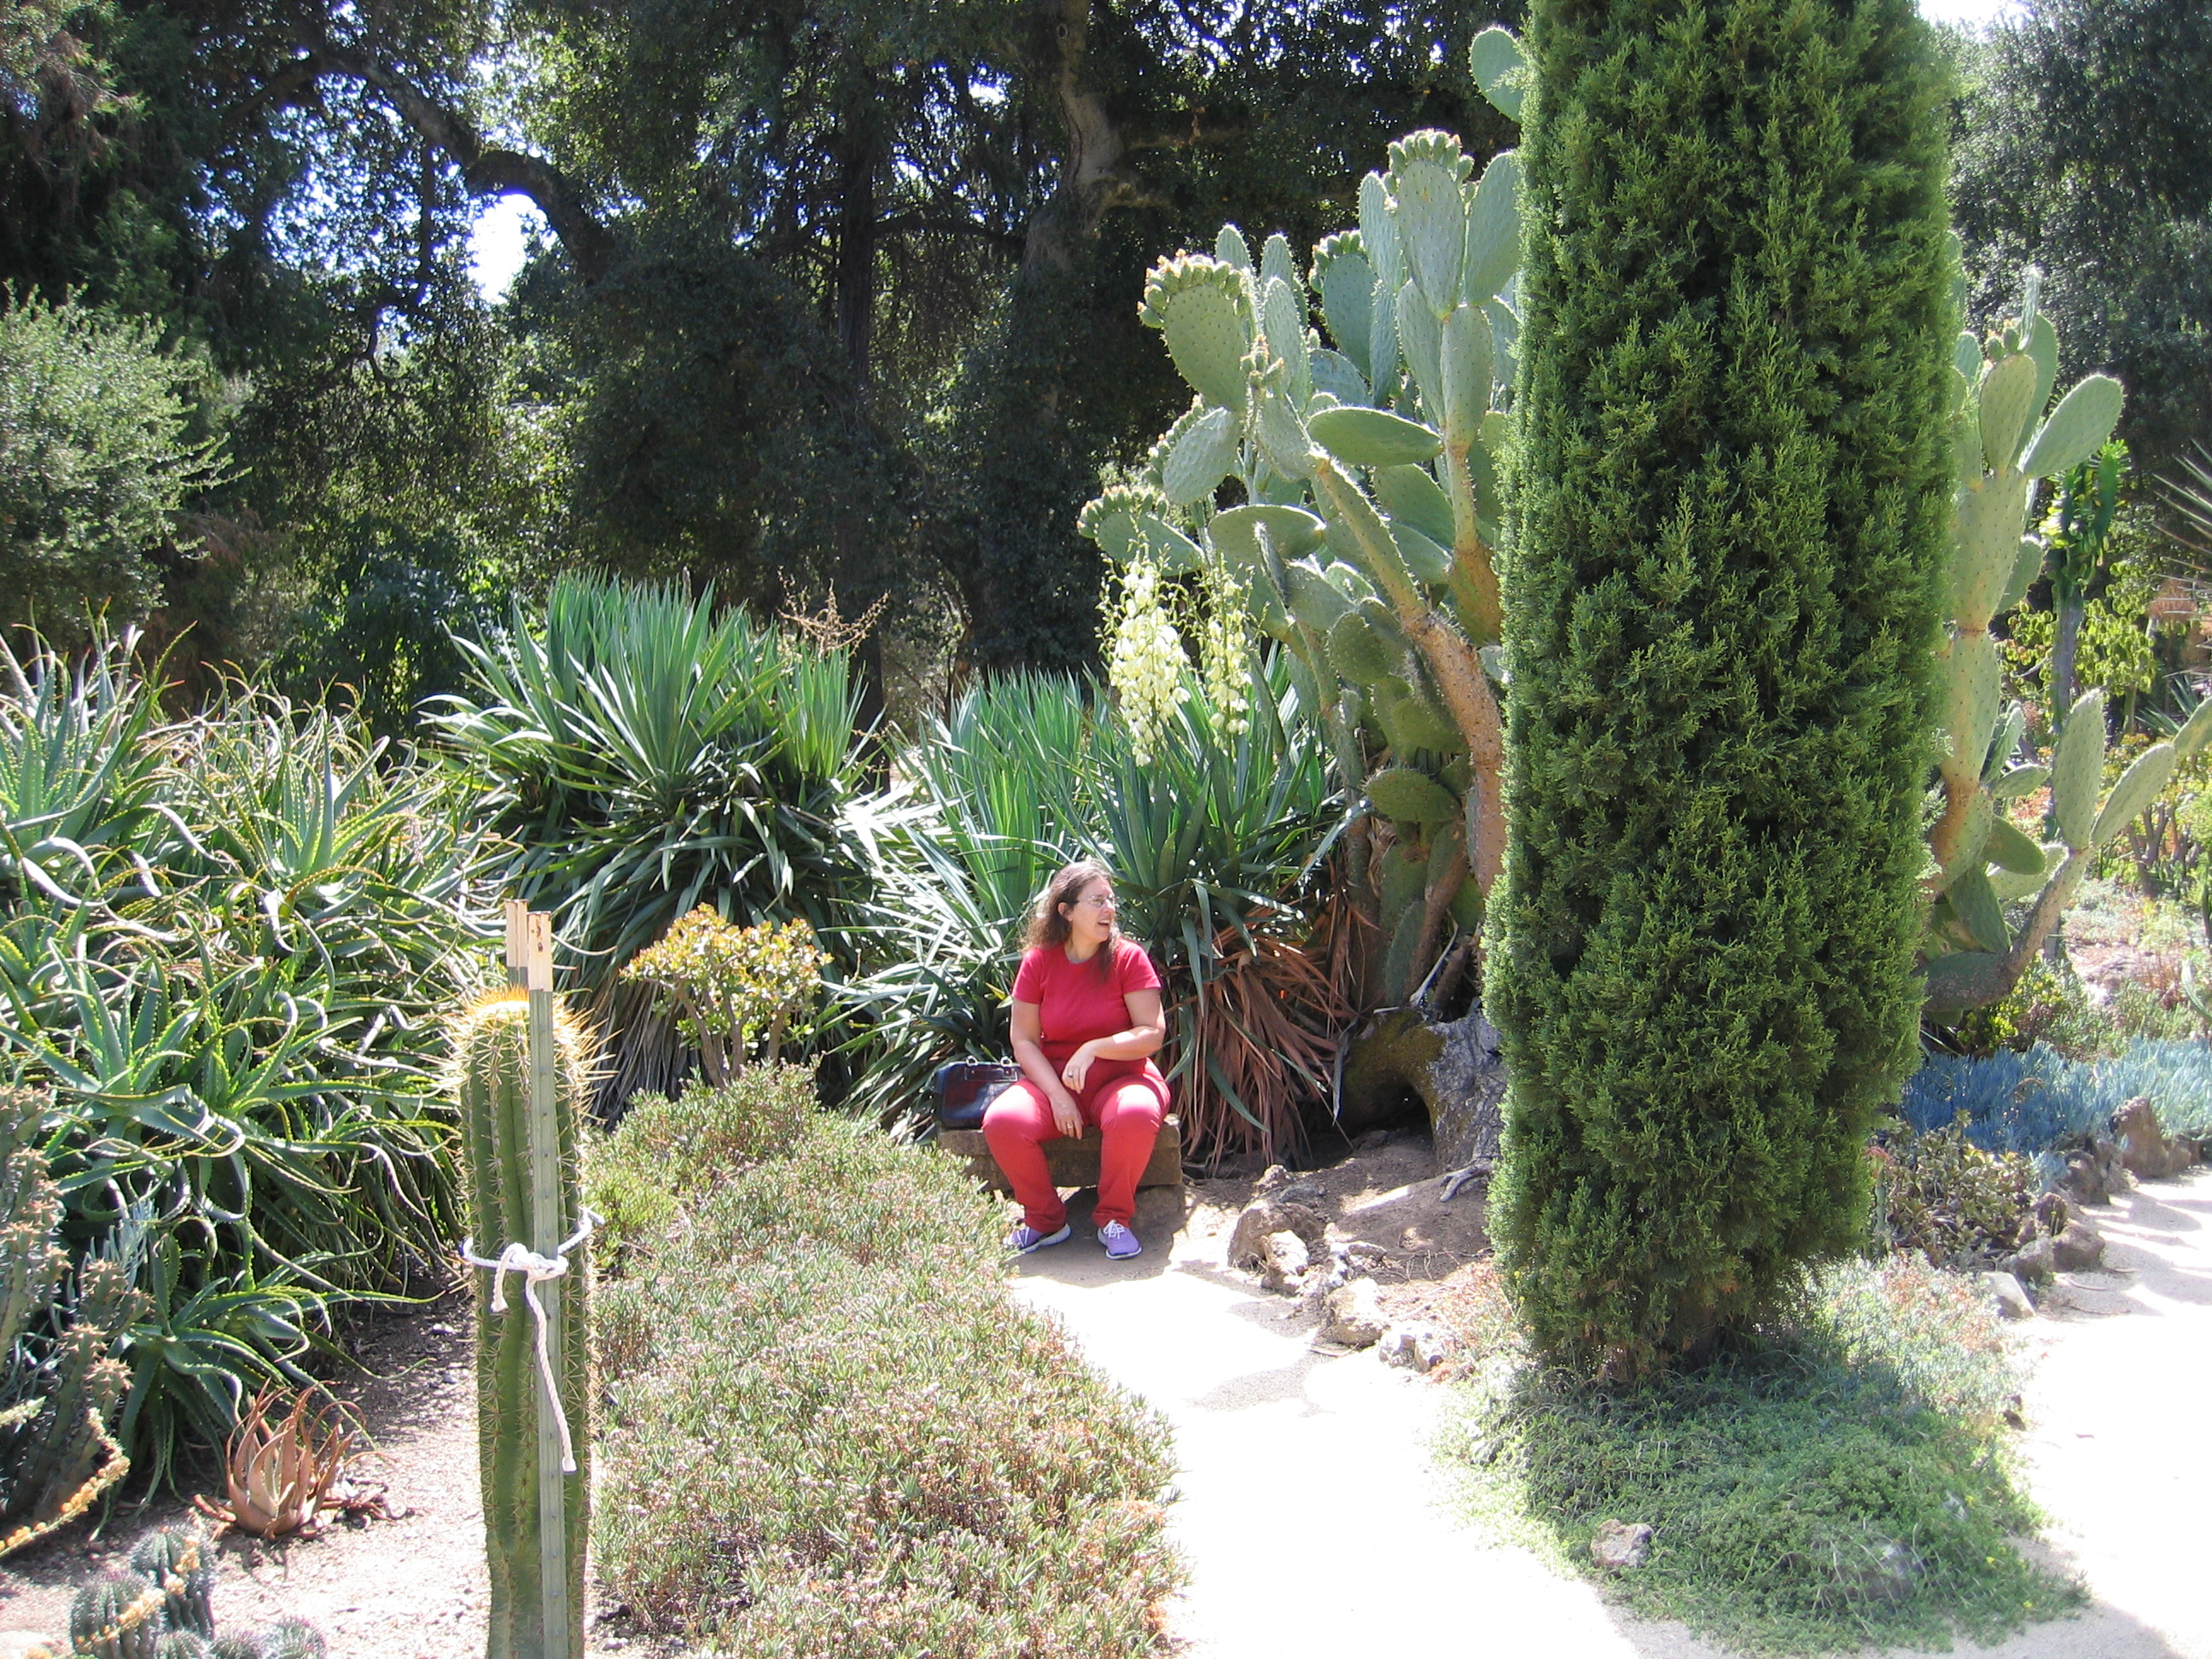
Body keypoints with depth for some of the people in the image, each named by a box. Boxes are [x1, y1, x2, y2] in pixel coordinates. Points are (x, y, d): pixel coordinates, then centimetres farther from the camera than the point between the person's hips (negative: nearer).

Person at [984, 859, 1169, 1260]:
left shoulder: (1128, 957, -5)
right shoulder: (1038, 962, -1)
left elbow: (1151, 1034, -10)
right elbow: (1023, 1041, -1)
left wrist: (1092, 1049, -24)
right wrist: (1056, 1093, -16)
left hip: (1121, 1077, -2)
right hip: (1052, 1079, 2)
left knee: (1136, 1115, -38)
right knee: (1002, 1121, -28)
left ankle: (1114, 1218, -12)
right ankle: (1045, 1219, -3)